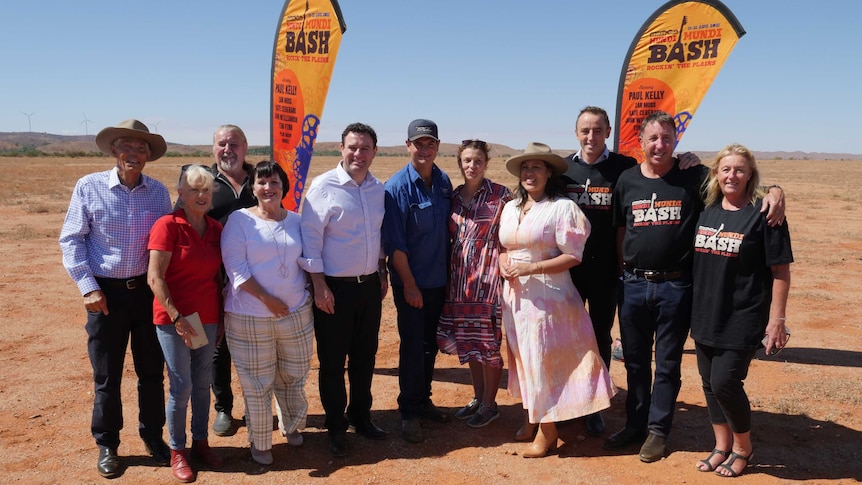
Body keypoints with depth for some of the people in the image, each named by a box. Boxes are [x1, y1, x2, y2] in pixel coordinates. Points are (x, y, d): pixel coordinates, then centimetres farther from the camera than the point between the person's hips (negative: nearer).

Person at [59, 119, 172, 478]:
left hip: (148, 289, 2)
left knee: (151, 369, 12)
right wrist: (88, 287, -10)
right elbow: (71, 240, -4)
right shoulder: (89, 187, -6)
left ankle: (153, 436, 30)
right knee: (107, 375, 8)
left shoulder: (158, 191, 1)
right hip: (107, 292, -2)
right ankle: (107, 445, 25)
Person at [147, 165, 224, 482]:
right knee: (182, 386, 2)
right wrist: (176, 316, -17)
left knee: (203, 383, 12)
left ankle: (200, 442, 28)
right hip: (173, 319, -5)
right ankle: (177, 451, 20)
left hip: (207, 318, 5)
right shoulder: (167, 225, -12)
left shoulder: (215, 229, 5)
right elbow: (155, 278, -14)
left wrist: (222, 317, 11)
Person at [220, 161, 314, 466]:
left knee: (293, 376, 16)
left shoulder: (296, 221, 7)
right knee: (257, 383, 6)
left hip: (296, 313, 4)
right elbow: (235, 266, -13)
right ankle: (260, 443, 24)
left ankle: (293, 427, 40)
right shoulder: (240, 219, -6)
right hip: (250, 317, -4)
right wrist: (266, 299, -17)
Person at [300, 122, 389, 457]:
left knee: (365, 355, 16)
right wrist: (320, 285, -15)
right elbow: (310, 238, -13)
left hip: (370, 285, 5)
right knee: (332, 360, 7)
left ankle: (361, 416, 33)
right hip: (335, 287, -5)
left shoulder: (379, 188, 6)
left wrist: (382, 273, 14)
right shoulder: (323, 186, -12)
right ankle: (336, 426, 22)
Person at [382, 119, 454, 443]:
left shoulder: (444, 181, 3)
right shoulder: (397, 187, -14)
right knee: (412, 347, 2)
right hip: (411, 284, -5)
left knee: (430, 344, 15)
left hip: (439, 281, 5)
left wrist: (448, 274, 9)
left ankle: (423, 401, 31)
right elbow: (394, 243, -15)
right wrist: (409, 285, -15)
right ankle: (409, 412, 16)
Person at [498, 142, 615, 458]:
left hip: (548, 296, -6)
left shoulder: (562, 207, -10)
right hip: (516, 296, 6)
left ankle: (547, 430, 14)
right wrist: (504, 264, -4)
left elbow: (573, 256, -13)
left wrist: (530, 268, -20)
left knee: (544, 360, 0)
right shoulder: (510, 208, 11)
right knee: (525, 359, 14)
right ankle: (533, 416, 30)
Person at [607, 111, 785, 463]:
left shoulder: (694, 177, -3)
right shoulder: (627, 180, 5)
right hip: (633, 285, 3)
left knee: (667, 364, 9)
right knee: (635, 362, 15)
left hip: (676, 286, -3)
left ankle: (658, 429, 24)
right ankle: (635, 424, 31)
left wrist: (774, 192, -24)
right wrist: (626, 268, 7)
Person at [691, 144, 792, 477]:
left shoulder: (763, 213, -9)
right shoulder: (707, 211, 7)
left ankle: (743, 447, 18)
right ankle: (722, 446, 29)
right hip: (706, 315, 6)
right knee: (710, 382, 11)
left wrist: (777, 319, -11)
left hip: (743, 317, -5)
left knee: (725, 381, -7)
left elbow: (781, 270, -9)